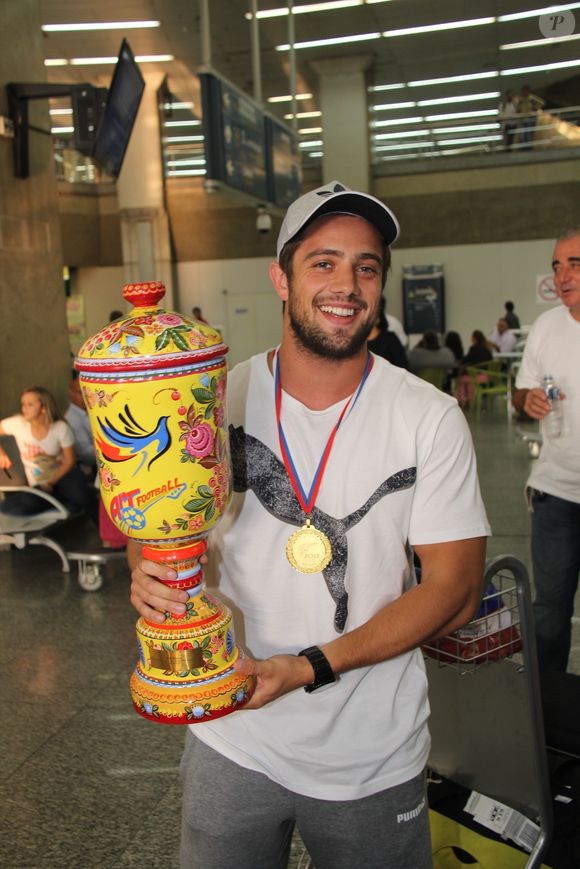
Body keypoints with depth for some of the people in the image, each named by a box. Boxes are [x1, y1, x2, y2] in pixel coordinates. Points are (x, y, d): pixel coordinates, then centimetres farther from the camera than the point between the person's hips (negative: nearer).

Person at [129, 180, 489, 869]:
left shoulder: (430, 418, -11)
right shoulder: (217, 398, -7)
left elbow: (454, 588, -11)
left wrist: (311, 668, -21)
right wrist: (147, 573, -21)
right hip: (230, 740, 1)